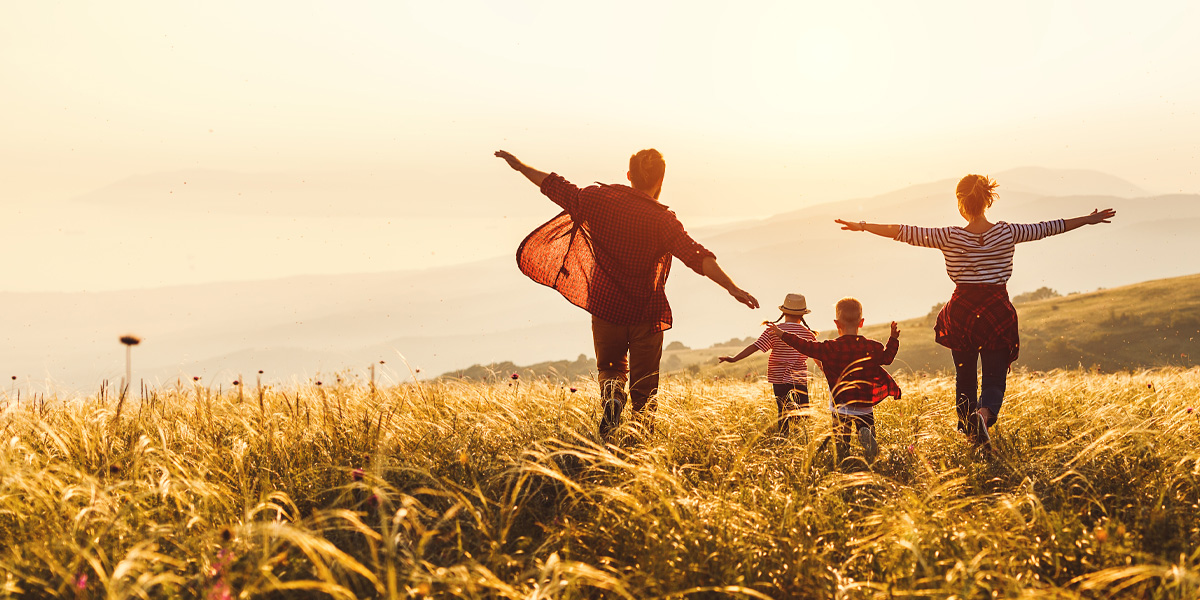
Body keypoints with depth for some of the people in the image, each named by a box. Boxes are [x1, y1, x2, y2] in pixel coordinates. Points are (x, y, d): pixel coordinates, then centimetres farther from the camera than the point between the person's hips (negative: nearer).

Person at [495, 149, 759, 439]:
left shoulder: (600, 199, -4)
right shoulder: (662, 219, -12)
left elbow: (555, 186, 4)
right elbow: (697, 257, -21)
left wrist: (519, 165, 16)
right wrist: (732, 288, -24)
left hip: (605, 305, 2)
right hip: (645, 312, -2)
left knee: (610, 368, 22)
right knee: (644, 387, 10)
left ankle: (612, 394, -11)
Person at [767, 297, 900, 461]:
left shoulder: (832, 348, -9)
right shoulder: (872, 347, 1)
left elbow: (808, 347, -7)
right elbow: (887, 357, 17)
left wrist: (783, 334, 0)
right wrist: (894, 339, 32)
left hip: (842, 407, -2)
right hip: (866, 407, 2)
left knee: (841, 441, 8)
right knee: (867, 426, 15)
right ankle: (866, 435, -19)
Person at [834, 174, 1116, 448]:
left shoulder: (950, 237, -8)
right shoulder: (1007, 233, -3)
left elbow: (906, 232, -9)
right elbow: (1048, 228, 6)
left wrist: (862, 226, -3)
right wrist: (1088, 220, 18)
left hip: (962, 311, 0)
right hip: (997, 311, 0)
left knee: (965, 378, 17)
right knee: (995, 378, 3)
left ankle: (968, 432, 24)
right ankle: (984, 414, -27)